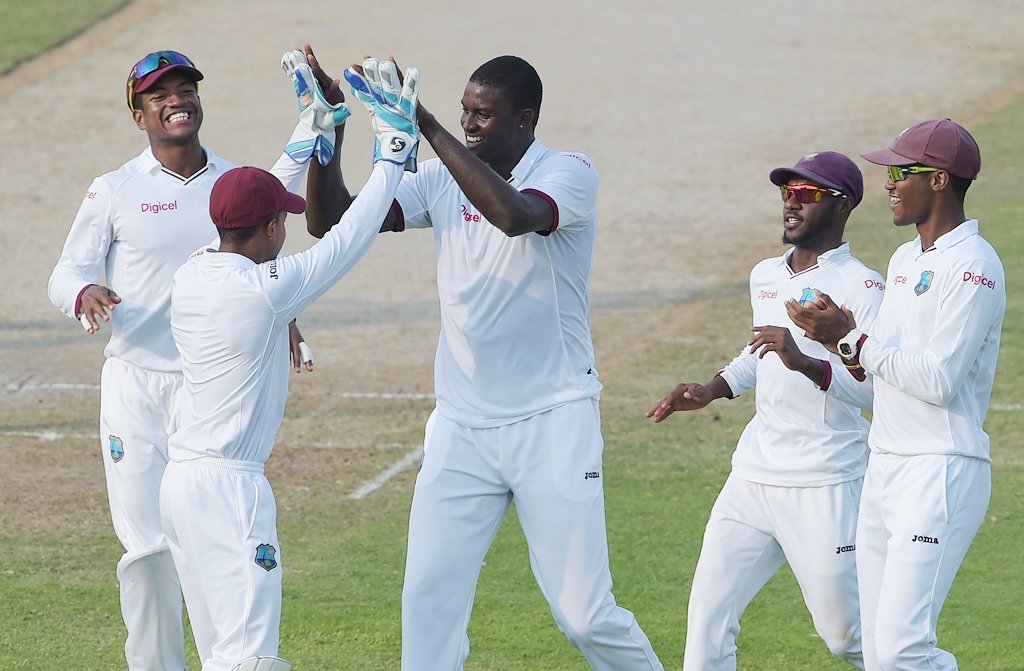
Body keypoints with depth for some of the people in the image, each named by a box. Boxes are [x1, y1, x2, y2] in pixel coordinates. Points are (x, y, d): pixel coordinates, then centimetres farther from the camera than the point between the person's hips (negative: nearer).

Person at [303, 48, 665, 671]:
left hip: (552, 424, -5)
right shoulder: (442, 179, 5)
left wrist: (424, 125, -33)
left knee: (584, 612, -2)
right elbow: (331, 221, 0)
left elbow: (514, 214, -33)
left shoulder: (569, 174, -10)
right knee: (429, 596, -2)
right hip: (462, 426, 5)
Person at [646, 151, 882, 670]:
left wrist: (804, 363, -33)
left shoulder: (860, 288, -11)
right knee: (708, 615, 0)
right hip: (753, 477, 7)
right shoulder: (765, 277, 13)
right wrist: (712, 390, 16)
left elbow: (876, 389, -21)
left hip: (825, 488, -7)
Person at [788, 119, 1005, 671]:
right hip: (884, 470, 9)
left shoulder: (972, 265, -13)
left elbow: (938, 380, -19)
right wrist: (837, 334, 0)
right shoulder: (905, 260, 17)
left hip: (941, 472, -9)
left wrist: (852, 337, -13)